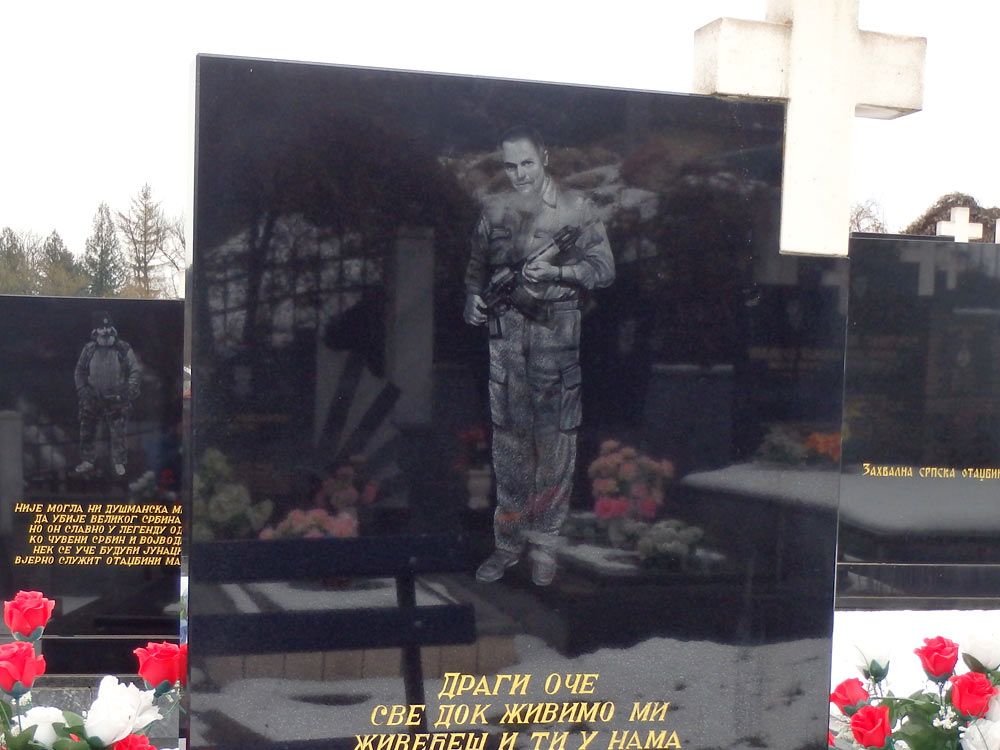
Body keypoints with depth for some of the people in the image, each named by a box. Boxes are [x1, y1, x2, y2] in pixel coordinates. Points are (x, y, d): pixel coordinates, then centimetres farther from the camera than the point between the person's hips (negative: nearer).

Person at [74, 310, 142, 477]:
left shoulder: (124, 349, -4)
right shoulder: (89, 349, 3)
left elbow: (136, 370, -2)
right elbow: (79, 371, 12)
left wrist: (130, 391, -10)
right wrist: (81, 390, 2)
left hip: (117, 400, -2)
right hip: (93, 399, 2)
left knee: (118, 432, 0)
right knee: (87, 430, 7)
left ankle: (119, 462, 11)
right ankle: (87, 461, 20)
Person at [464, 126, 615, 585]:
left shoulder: (575, 208, 0)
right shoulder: (494, 209, 11)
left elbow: (603, 269, -2)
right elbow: (477, 265, 19)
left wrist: (555, 272, -17)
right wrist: (474, 296, -1)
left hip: (555, 329, -3)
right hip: (504, 329, 3)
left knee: (554, 439, 1)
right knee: (508, 437, 7)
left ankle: (544, 543, 12)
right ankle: (508, 541, 17)